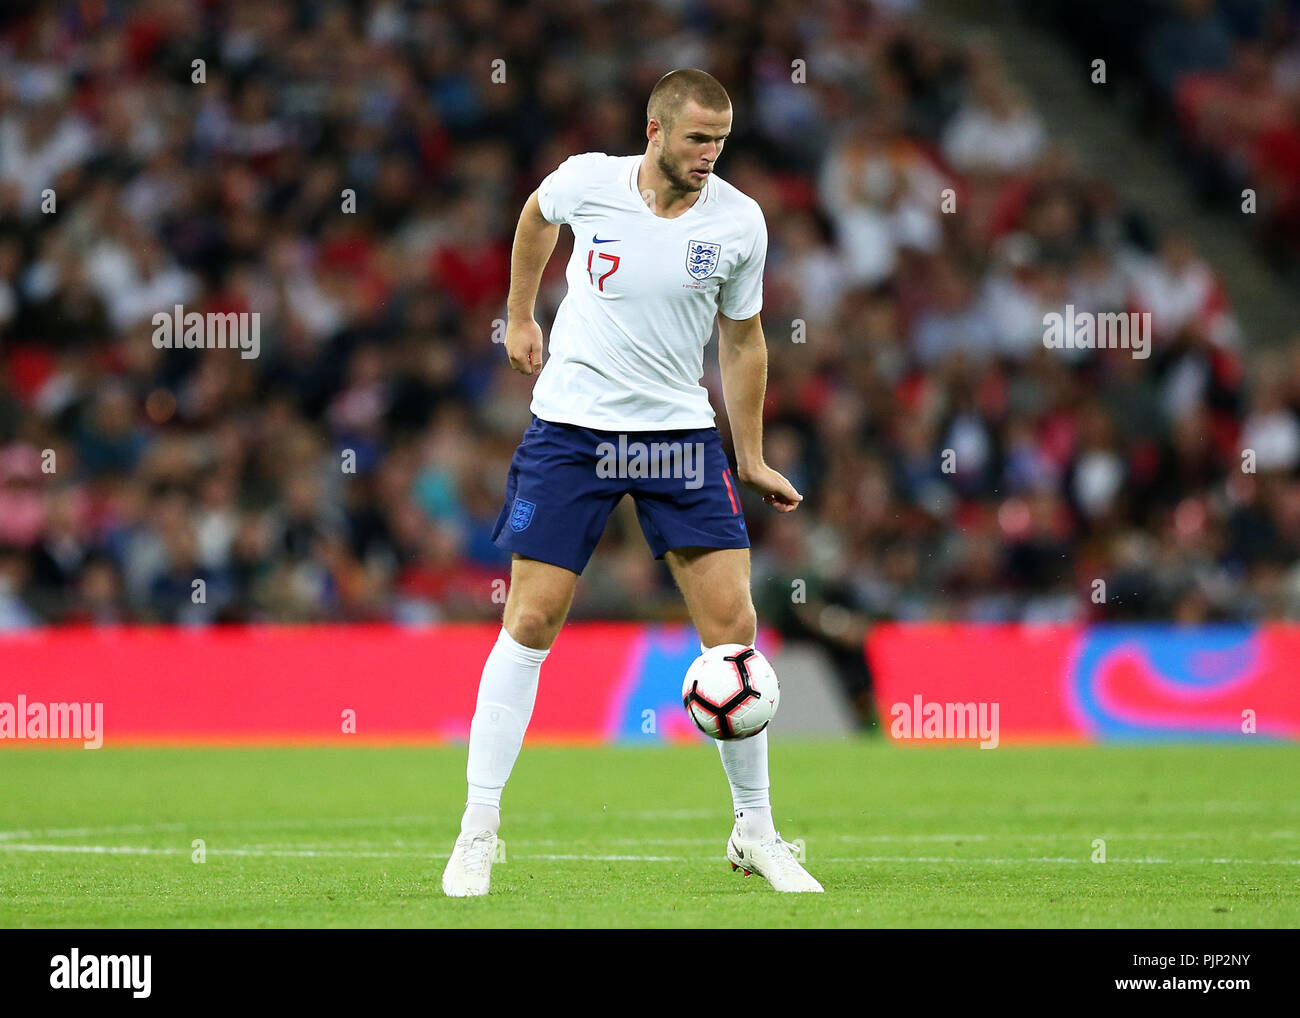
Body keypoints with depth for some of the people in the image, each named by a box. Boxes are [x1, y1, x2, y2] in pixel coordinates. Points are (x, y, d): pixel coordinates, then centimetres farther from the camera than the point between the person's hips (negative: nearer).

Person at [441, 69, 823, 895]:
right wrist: (521, 316, 21)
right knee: (532, 621, -6)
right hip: (571, 428, -1)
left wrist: (751, 460, 12)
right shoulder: (588, 182, -9)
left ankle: (755, 831, 9)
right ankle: (479, 829, 2)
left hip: (680, 433, 1)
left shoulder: (739, 221, -6)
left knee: (732, 627, -6)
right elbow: (538, 214, 17)